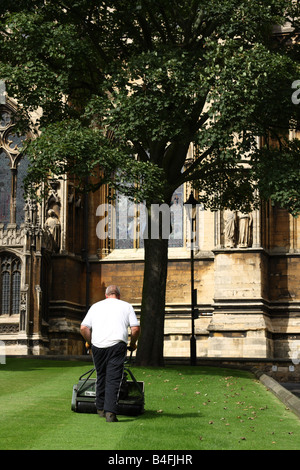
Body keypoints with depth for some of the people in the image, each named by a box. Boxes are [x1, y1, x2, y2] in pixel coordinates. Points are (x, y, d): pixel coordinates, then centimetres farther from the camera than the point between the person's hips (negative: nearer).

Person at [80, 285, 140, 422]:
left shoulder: (96, 306, 19)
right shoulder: (126, 306, 14)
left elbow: (83, 328, 10)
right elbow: (135, 328, 3)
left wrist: (91, 342, 24)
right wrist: (132, 344, 19)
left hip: (98, 345, 2)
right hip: (117, 345, -2)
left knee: (101, 376, 17)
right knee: (113, 379, -3)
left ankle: (100, 408, 26)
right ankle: (110, 412, -12)